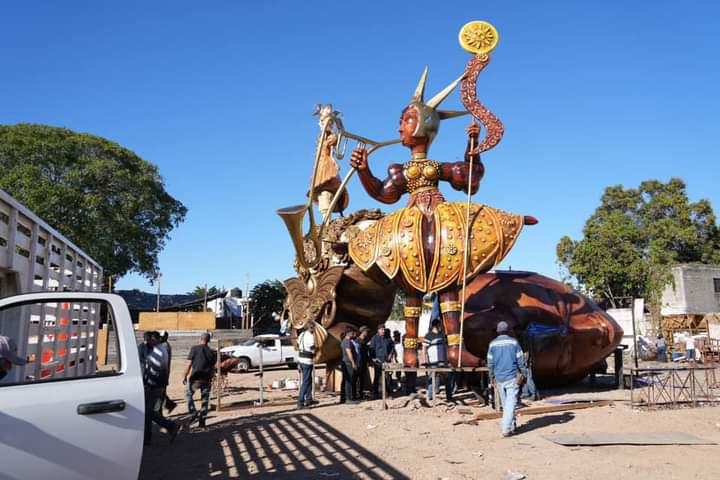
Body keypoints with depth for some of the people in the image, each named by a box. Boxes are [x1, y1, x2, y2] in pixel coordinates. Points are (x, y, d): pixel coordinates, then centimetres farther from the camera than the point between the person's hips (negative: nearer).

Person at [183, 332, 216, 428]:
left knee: (188, 394, 19)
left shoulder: (195, 349, -6)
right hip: (207, 379, 3)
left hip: (195, 378, -3)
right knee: (205, 399, 11)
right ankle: (202, 421, 13)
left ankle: (193, 413, 7)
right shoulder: (212, 352, 5)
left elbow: (189, 364, -8)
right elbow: (213, 367, 9)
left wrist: (184, 376, 0)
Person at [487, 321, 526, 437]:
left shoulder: (493, 344, 1)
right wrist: (523, 373, 9)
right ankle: (506, 428, -12)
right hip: (512, 376, -3)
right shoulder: (514, 342, -3)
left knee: (505, 403, 16)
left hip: (499, 378, 3)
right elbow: (520, 360, -3)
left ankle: (512, 426, 26)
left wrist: (491, 377, 15)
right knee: (510, 402, -4)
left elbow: (490, 362, 3)